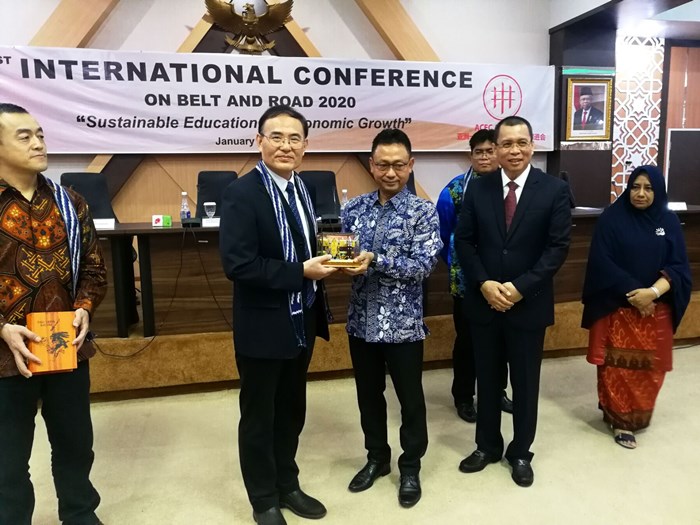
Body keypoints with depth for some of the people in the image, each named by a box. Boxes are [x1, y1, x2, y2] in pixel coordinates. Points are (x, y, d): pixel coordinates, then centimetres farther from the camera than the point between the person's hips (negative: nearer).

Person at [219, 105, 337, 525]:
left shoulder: (302, 188, 7)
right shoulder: (242, 193, -17)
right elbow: (238, 264, -25)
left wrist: (323, 261, -5)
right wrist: (302, 272, -23)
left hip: (302, 323, 7)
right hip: (263, 327, -7)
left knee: (292, 412, 21)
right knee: (259, 418, 12)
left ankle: (287, 486, 42)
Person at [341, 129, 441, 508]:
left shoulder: (423, 212, -8)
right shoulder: (354, 208, 3)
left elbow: (424, 265, -16)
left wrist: (375, 260, -26)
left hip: (403, 322, -3)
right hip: (361, 319, 4)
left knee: (410, 399, 12)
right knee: (368, 395, 18)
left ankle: (410, 467, 33)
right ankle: (376, 458, 40)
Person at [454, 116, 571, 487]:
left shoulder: (554, 190, -5)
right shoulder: (478, 188, 1)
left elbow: (558, 247, -9)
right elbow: (464, 241, 0)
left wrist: (520, 287, -17)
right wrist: (484, 283, -13)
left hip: (529, 303, -1)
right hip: (483, 301, 2)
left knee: (525, 382, 12)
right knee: (487, 379, 15)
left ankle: (520, 453, 32)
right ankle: (487, 446, 34)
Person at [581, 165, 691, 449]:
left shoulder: (669, 222, 3)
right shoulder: (612, 218, -6)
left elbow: (678, 266, -1)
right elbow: (601, 262, -12)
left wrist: (653, 292, -18)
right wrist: (632, 292, -17)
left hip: (655, 309, 3)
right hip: (617, 307, -3)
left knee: (649, 367, 11)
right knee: (618, 366, 0)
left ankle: (639, 414, 33)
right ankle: (621, 419, 16)